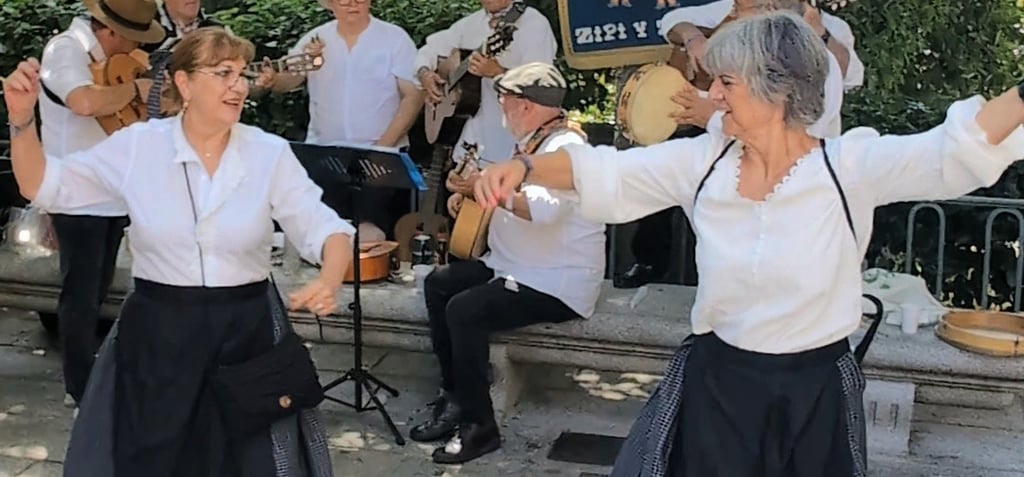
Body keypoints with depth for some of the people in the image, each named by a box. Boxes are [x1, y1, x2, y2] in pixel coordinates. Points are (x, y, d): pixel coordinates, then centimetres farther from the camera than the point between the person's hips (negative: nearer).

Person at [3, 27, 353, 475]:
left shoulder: (271, 153, -5)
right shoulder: (137, 145, -5)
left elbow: (323, 228, -8)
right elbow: (43, 187, 1)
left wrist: (329, 280, -28)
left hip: (246, 331, 0)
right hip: (157, 331, 0)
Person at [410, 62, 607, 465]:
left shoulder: (566, 147, -20)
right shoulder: (533, 143, 12)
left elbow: (545, 208, -37)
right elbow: (513, 195, 24)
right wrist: (472, 191, 6)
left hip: (557, 284, -11)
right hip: (515, 267, 11)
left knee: (464, 309, -24)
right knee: (438, 284, 6)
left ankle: (480, 425, -12)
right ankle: (454, 396, 11)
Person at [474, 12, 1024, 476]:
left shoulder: (850, 165, -13)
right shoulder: (703, 160, -4)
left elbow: (958, 149, -21)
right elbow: (607, 174, -4)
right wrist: (524, 167, -17)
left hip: (814, 391, -2)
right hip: (716, 382, 2)